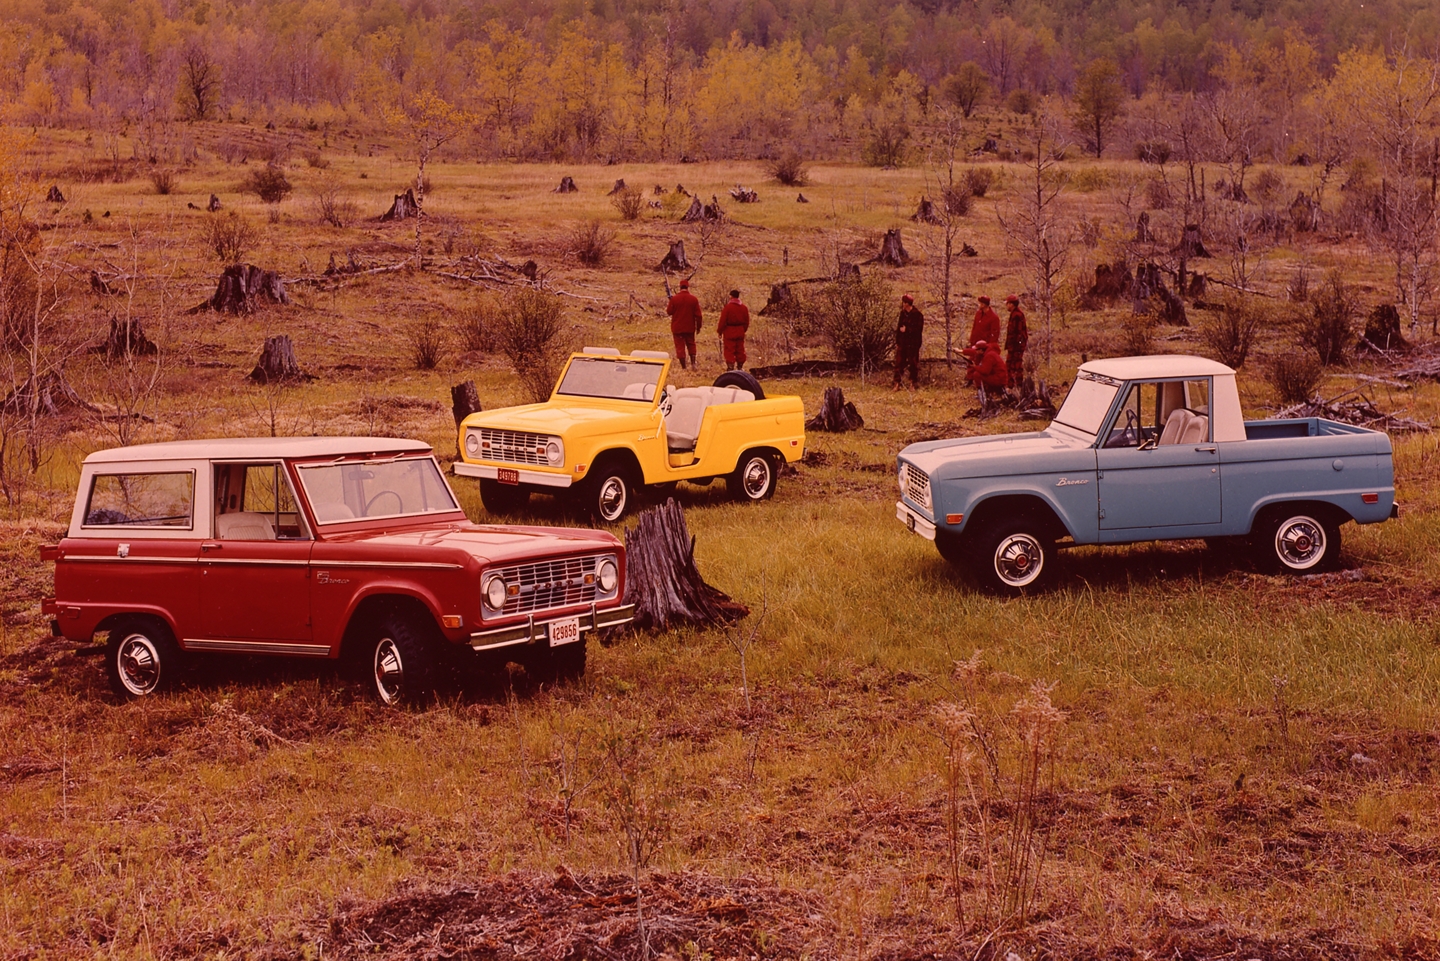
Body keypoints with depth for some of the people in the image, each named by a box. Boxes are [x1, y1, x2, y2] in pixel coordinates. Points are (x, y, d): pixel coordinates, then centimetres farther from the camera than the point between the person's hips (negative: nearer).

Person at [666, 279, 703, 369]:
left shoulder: (674, 299, -10)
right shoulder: (694, 299, -6)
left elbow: (669, 311, -1)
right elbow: (698, 314, -4)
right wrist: (698, 326, 6)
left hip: (677, 328, -2)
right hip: (690, 328, 2)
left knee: (680, 346, 3)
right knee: (691, 344, 19)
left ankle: (683, 367, 0)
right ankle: (693, 363, 6)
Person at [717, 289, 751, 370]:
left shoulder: (727, 307, -14)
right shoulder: (744, 308, 4)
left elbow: (723, 321, -12)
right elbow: (747, 321, 10)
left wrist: (720, 331, -3)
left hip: (729, 332, -5)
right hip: (740, 332, 5)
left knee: (729, 351, -2)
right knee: (740, 350, 14)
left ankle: (730, 367, -7)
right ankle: (740, 366, 23)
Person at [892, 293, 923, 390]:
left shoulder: (917, 314, -10)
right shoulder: (903, 313, 10)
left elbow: (918, 329, -14)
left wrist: (906, 329, -13)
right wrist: (897, 342, 11)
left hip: (913, 343, -6)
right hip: (902, 342, 6)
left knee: (913, 363, 3)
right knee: (899, 362, 0)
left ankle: (913, 383, 14)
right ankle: (897, 384, 1)